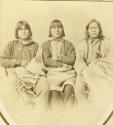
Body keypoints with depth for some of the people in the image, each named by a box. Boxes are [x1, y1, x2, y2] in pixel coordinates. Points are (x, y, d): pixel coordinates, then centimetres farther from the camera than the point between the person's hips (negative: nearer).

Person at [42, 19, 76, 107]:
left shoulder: (68, 44, 17)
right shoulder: (46, 44, 15)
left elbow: (72, 60, 4)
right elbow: (46, 61, 1)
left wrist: (58, 57, -2)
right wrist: (62, 64, -4)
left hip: (68, 72, 1)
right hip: (53, 72, 0)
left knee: (69, 87, -29)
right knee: (54, 89, -29)